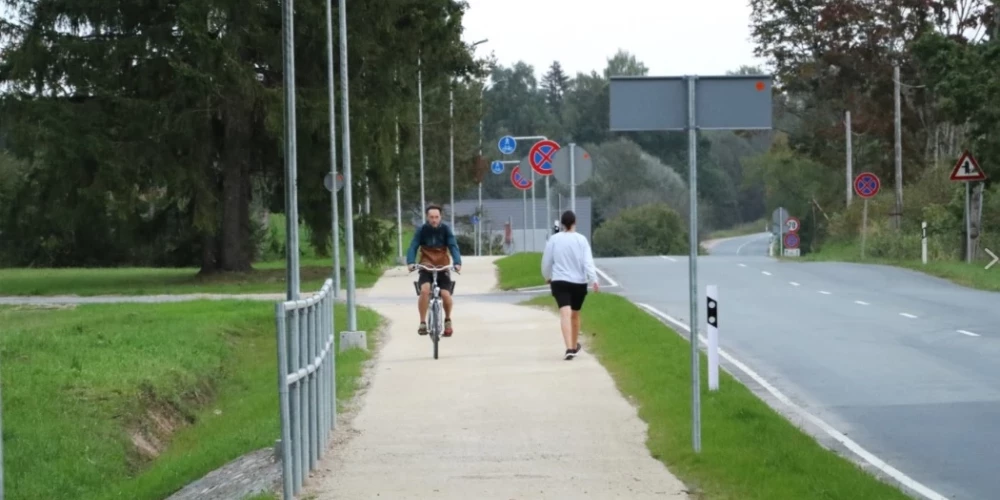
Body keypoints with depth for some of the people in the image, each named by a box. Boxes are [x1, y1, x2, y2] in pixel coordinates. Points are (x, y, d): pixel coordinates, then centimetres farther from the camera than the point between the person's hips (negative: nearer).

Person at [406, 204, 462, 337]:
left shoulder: (445, 229, -6)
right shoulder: (422, 230, -6)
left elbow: (453, 247, -16)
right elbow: (413, 247, -15)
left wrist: (457, 262, -34)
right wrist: (410, 262, -34)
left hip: (442, 267, 0)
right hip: (426, 267, 0)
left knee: (446, 294, -17)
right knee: (425, 290, -27)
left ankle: (448, 320, 13)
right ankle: (422, 323, -14)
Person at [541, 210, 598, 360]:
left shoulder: (554, 239, -1)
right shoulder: (581, 239, -3)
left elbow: (546, 261, 5)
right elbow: (588, 262, -11)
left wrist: (547, 277, 23)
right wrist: (594, 280, -13)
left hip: (560, 282, -1)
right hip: (579, 282, 1)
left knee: (565, 314, -13)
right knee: (575, 314, 19)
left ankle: (570, 348, -29)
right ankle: (575, 346, 36)